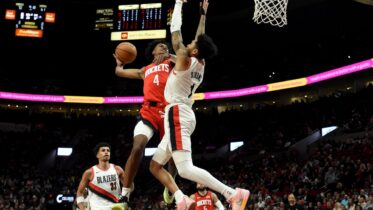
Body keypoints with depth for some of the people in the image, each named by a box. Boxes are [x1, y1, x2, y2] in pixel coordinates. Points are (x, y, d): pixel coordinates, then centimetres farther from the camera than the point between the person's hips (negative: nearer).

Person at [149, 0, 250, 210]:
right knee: (155, 165, 13)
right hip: (183, 116, 10)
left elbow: (176, 30, 0)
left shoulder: (184, 59, -7)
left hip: (177, 115, -10)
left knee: (185, 169, -21)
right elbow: (201, 37, 28)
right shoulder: (200, 64, 14)